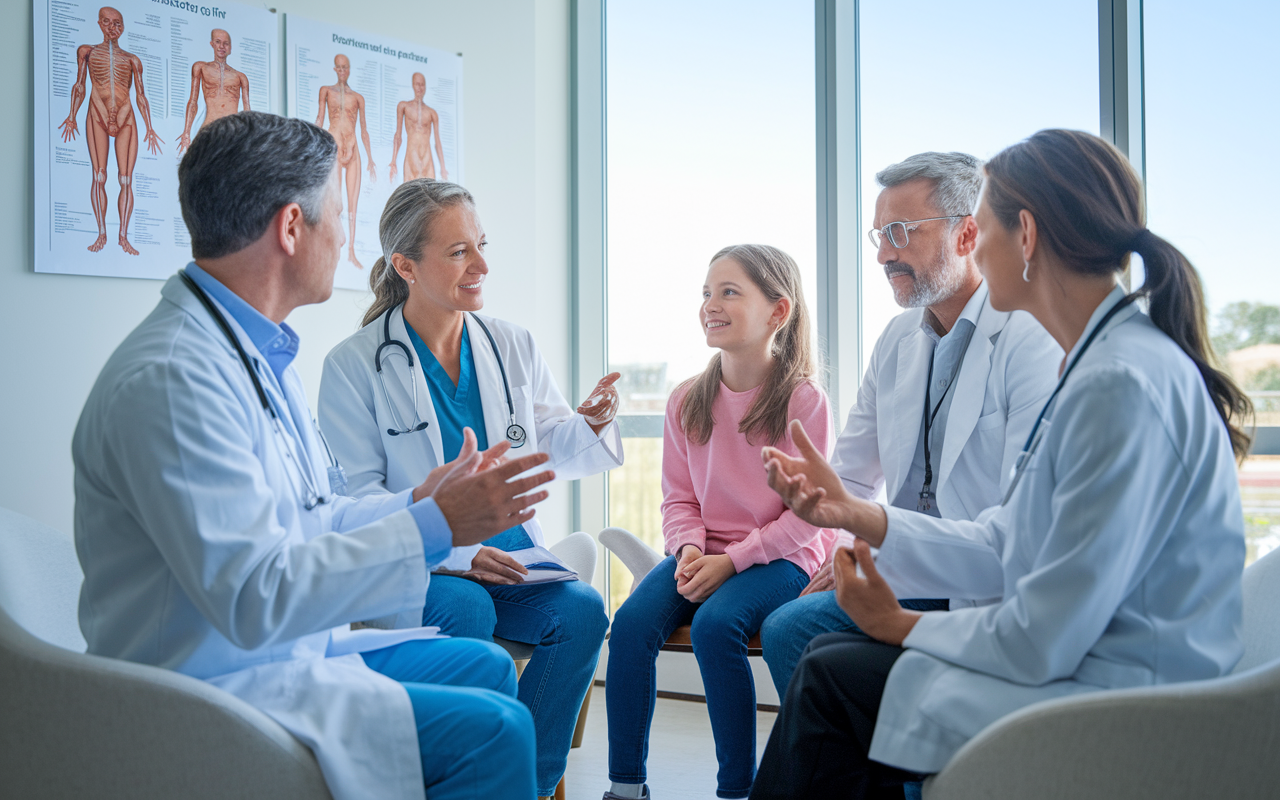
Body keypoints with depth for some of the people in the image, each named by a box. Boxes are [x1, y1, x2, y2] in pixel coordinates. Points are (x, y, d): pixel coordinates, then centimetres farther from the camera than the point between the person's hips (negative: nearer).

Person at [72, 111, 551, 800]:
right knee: (493, 728, -18)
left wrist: (419, 502, 10)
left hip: (291, 648, 10)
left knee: (485, 665, 14)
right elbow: (254, 596, -29)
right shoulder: (172, 377, -24)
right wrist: (433, 527, -26)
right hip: (213, 686, -10)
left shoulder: (258, 350, 10)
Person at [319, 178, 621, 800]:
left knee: (583, 608, -22)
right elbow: (357, 498, -9)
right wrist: (454, 554, -22)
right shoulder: (355, 364, -6)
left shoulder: (513, 346, 7)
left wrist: (591, 426, -15)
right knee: (468, 607, -33)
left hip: (509, 556, 4)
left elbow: (548, 454, 10)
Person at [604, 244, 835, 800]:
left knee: (715, 623, -31)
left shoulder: (804, 400, -8)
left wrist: (731, 560, -17)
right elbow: (678, 496, 10)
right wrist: (689, 549, -11)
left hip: (779, 558, -4)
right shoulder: (686, 400, 6)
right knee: (632, 622, -20)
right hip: (703, 552, 5)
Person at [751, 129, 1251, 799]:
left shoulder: (1124, 386, -24)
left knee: (831, 680, -7)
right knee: (829, 658, 7)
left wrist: (904, 625, -6)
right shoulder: (1101, 364, 10)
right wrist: (854, 513, 8)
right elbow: (1005, 549, 11)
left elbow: (1043, 641, -23)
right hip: (1075, 666, 9)